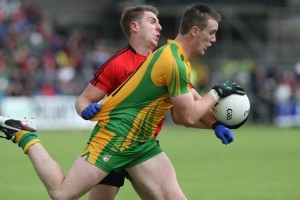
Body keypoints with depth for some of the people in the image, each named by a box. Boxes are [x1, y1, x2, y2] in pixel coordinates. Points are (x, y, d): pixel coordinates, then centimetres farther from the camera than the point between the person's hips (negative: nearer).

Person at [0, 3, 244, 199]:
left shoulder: (179, 60, 11)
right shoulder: (174, 63, -21)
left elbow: (180, 114, 19)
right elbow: (188, 116, -17)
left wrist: (215, 124, 9)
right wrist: (216, 92, -6)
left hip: (141, 142, 10)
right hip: (115, 135, -10)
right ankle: (24, 136, 9)